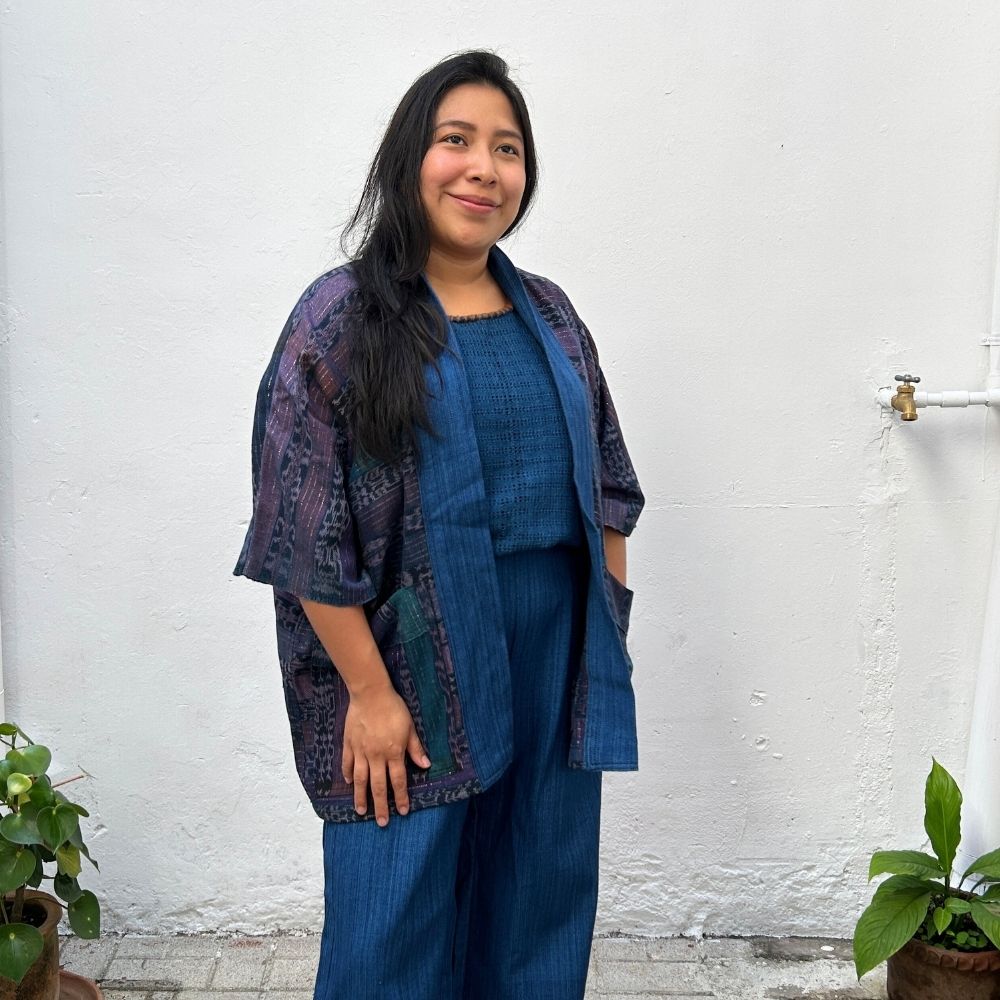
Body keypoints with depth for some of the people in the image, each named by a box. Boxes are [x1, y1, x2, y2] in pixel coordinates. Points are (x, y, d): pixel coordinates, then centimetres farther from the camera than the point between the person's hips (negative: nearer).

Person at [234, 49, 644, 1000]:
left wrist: (609, 632, 7)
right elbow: (307, 531, -12)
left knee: (540, 917, 18)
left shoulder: (549, 312, 8)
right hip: (417, 668, -5)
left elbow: (607, 481, 12)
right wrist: (369, 693, -14)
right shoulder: (340, 317, -8)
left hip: (557, 656, 5)